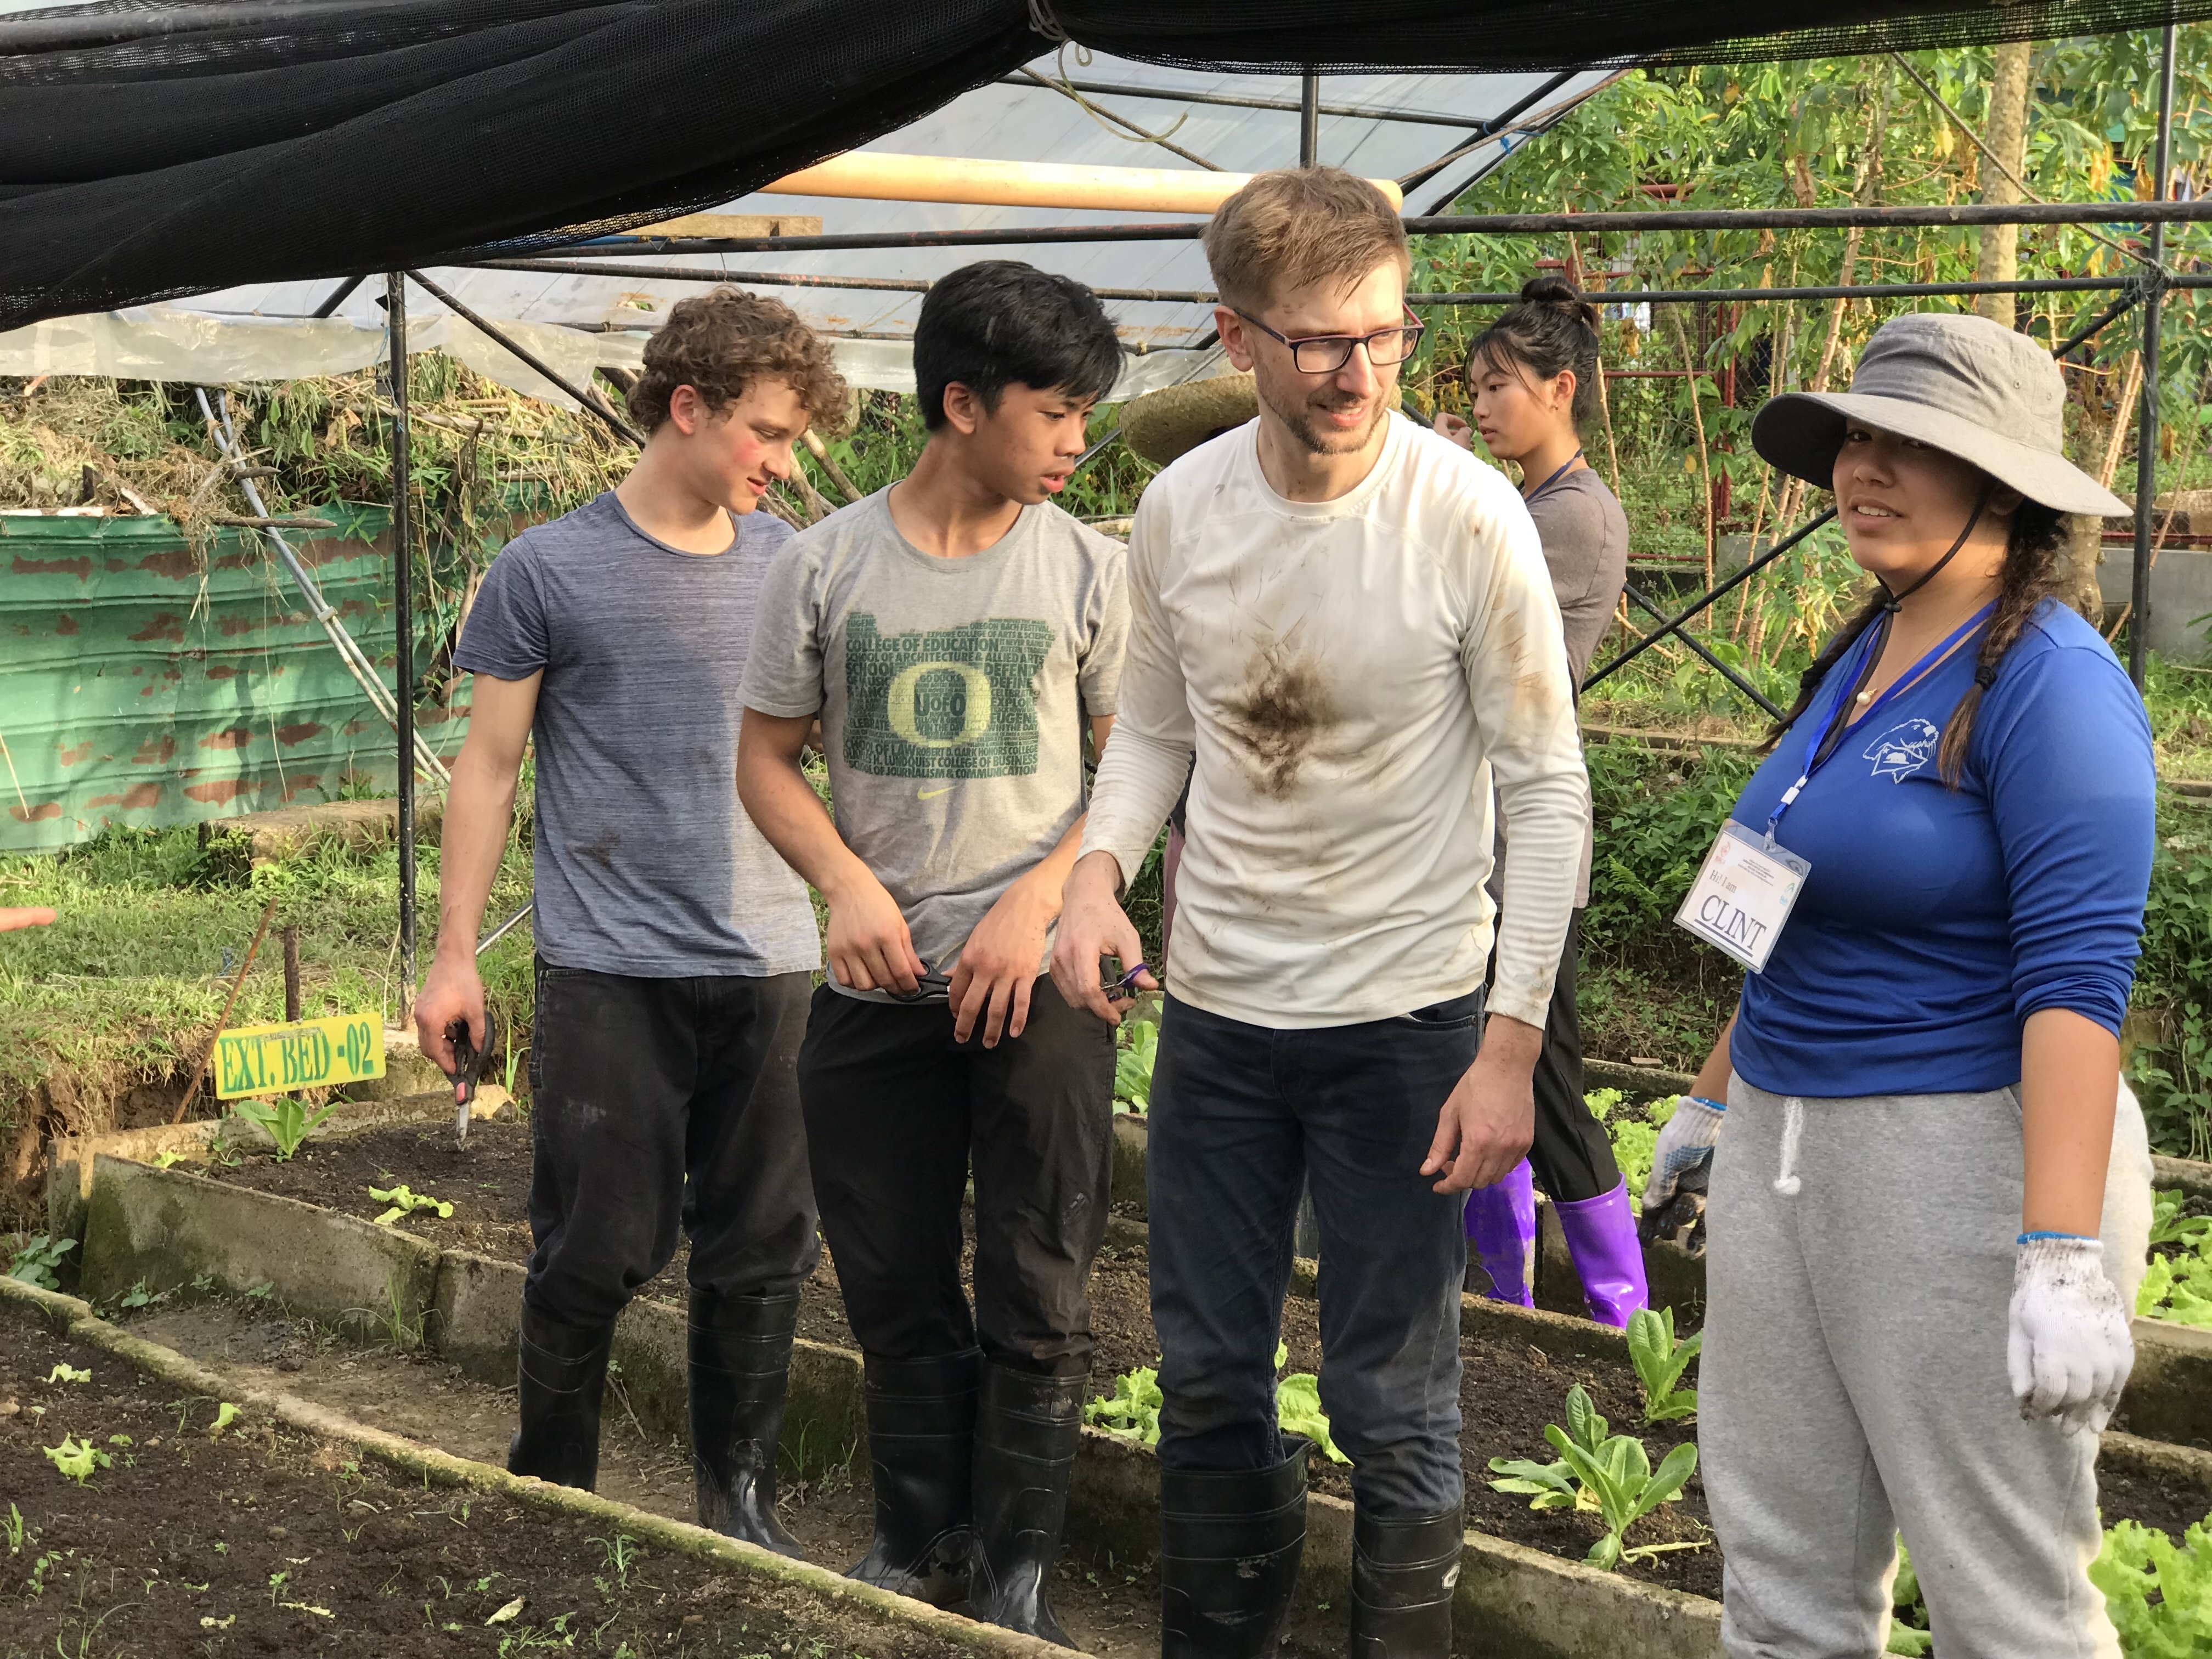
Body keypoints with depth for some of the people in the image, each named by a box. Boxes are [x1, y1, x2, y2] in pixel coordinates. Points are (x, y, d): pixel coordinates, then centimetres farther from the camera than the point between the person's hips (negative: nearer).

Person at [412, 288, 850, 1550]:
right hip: (611, 972, -3)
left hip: (772, 965, 4)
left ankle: (742, 1505, 22)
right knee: (597, 1255, 1)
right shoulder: (549, 571, -1)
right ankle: (551, 1497, 20)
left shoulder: (785, 562, 10)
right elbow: (490, 766, 2)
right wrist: (454, 956, 0)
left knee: (763, 1254, 8)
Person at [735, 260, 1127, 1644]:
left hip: (1039, 979, -1)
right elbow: (769, 758, 6)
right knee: (895, 1280, 13)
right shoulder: (826, 565, -1)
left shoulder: (1085, 567, -3)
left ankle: (1017, 1571, 20)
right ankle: (921, 1542, 31)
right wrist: (846, 879, -11)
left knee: (1038, 1295, 4)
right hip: (880, 977, 1)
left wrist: (1034, 905, -12)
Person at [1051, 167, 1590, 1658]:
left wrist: (1512, 1043, -15)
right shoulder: (1181, 509, -3)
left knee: (1392, 1404, 5)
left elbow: (1547, 792, -11)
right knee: (1206, 1377, 17)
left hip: (1406, 1016, -4)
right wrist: (1099, 867, -10)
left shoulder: (1466, 515, -15)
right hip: (1215, 1006, 4)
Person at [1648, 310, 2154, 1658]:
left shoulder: (2049, 680, -15)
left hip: (1962, 1160, -8)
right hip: (1783, 1143, 8)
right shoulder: (1861, 660, 11)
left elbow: (2076, 977, -22)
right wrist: (1716, 1100, 27)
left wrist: (2065, 1256, -27)